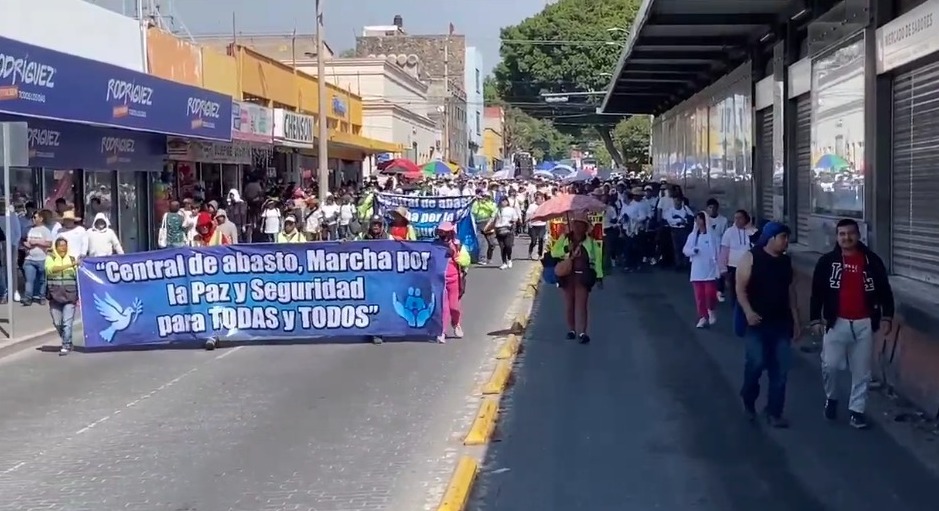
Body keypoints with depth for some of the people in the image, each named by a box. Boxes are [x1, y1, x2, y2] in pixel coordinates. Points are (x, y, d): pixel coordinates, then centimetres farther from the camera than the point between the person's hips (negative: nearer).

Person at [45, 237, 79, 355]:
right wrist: (70, 265, -26)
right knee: (57, 323, 6)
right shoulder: (50, 258, 5)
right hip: (55, 296, 1)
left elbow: (78, 277, 10)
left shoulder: (72, 259, 10)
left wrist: (80, 295, 4)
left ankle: (66, 346, -4)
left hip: (70, 296, -1)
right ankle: (66, 341, 26)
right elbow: (51, 268, -18)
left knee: (67, 322, -9)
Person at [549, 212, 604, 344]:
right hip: (567, 275, 2)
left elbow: (597, 258, 0)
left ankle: (582, 332, -10)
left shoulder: (591, 242, 0)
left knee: (581, 304, -7)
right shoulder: (564, 238, 4)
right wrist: (566, 251, -18)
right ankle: (571, 330, 20)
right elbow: (554, 252, -1)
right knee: (569, 304, 8)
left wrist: (599, 276, -5)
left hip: (583, 276, -2)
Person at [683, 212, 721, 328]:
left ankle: (711, 311, 19)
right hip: (697, 270, 4)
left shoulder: (712, 235, -6)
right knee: (699, 295, 4)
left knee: (710, 293, -8)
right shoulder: (692, 235, 6)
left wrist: (718, 269, -10)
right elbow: (685, 250, 8)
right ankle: (703, 317, 14)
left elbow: (718, 252, -6)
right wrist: (693, 251, -15)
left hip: (710, 270, -4)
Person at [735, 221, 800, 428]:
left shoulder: (786, 261, 11)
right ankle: (748, 400, 17)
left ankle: (774, 413, 10)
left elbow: (790, 291, 17)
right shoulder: (751, 257, -6)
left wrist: (795, 320, 14)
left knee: (780, 370, 2)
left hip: (781, 323, 5)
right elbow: (740, 288, -9)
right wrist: (748, 312, -22)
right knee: (756, 363, -10)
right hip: (756, 322, -5)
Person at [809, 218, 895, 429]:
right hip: (836, 322, -1)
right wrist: (815, 319, -3)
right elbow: (817, 293, 1)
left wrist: (886, 317, -2)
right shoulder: (827, 261, -2)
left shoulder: (872, 261, 0)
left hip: (864, 324, 1)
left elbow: (884, 291, 6)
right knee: (830, 365, -3)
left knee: (862, 371, 6)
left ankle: (856, 410, 16)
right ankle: (831, 399, 23)